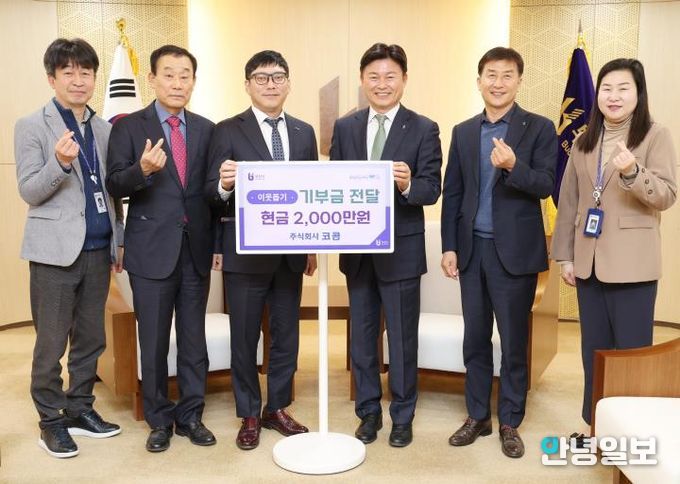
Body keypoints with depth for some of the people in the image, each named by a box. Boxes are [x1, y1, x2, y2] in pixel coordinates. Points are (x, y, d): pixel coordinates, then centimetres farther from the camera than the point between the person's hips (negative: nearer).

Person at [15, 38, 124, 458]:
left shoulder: (104, 129, 11)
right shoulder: (31, 126, -2)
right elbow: (29, 192, -8)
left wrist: (119, 239, 12)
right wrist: (59, 163, -25)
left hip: (98, 250, 5)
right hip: (56, 250, -4)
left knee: (91, 339, 13)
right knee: (51, 344, 4)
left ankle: (80, 409, 28)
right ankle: (51, 420, 20)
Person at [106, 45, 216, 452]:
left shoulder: (206, 129, 9)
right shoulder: (128, 127, 0)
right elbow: (115, 185, -7)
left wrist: (217, 242, 6)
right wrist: (143, 169, -27)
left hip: (197, 249, 3)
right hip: (152, 250, -2)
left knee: (194, 339, 10)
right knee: (154, 341, 7)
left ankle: (191, 416, 24)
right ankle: (160, 419, 24)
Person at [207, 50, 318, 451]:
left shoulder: (304, 132, 8)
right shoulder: (228, 131, -4)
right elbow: (213, 192, -9)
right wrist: (224, 183, -32)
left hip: (291, 251, 4)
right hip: (246, 252, -4)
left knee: (287, 334, 13)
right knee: (245, 338, 8)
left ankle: (278, 408, 31)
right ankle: (249, 415, 25)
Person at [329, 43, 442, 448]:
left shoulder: (424, 129, -4)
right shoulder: (345, 127, 6)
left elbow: (432, 189, -11)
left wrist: (407, 185, -32)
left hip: (401, 250, -3)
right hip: (356, 249, 3)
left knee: (402, 337, 8)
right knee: (362, 335, 14)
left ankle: (403, 416, 26)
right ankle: (369, 411, 31)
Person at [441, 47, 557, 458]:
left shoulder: (539, 128, -1)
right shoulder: (463, 132, 10)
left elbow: (546, 185, -10)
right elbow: (452, 193, 8)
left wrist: (513, 166, -28)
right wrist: (449, 246, 3)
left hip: (515, 251, -3)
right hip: (472, 249, 4)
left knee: (514, 341, 6)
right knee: (475, 339, 11)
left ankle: (510, 423, 20)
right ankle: (478, 416, 25)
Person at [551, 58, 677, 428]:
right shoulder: (583, 142, 11)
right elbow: (568, 202, 11)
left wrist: (633, 172, -29)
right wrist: (564, 255, 7)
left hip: (632, 263, -5)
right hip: (589, 261, 5)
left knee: (632, 351, 1)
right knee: (594, 350, 13)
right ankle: (596, 425, 26)